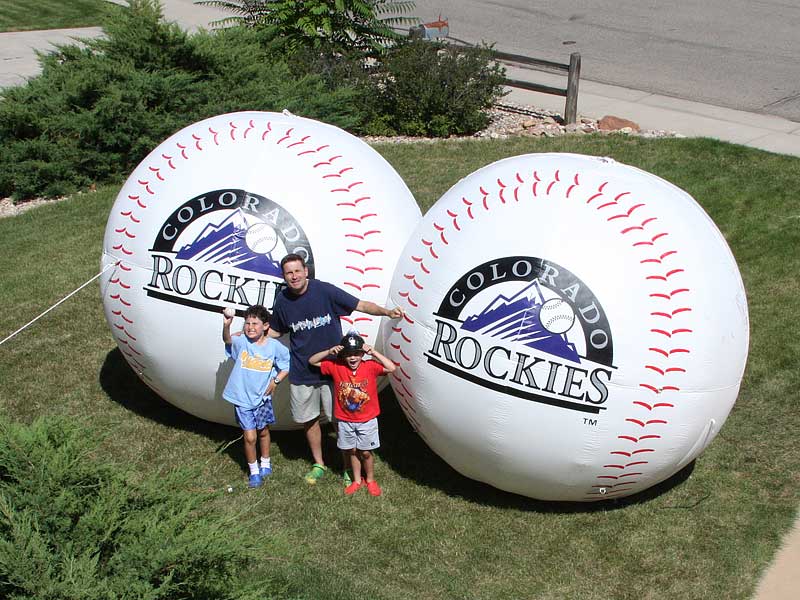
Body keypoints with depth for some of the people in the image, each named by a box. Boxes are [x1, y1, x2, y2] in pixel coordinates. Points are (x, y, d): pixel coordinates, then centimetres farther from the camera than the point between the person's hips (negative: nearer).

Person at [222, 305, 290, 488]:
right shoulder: (241, 341, -12)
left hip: (262, 397, 2)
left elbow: (286, 366, 4)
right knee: (249, 437, -2)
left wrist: (275, 381, -8)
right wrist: (226, 326, -50)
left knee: (263, 431, 20)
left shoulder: (275, 346, -8)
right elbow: (228, 340, -32)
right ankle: (254, 471, 18)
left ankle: (265, 463, 44)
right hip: (242, 398, -2)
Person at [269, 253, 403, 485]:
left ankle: (348, 467, 23)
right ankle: (318, 464, 37)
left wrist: (387, 312, -31)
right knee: (309, 420, 15)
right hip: (301, 373, 3)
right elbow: (275, 331, 15)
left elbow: (362, 305, -16)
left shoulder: (324, 290, -15)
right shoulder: (282, 300, -3)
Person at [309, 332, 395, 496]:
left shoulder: (370, 366, -12)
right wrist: (329, 352, -19)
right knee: (352, 451, 14)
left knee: (365, 452, 8)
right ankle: (357, 480, 31)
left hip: (367, 420, -2)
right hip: (345, 421, 2)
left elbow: (391, 368, -23)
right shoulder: (336, 366, -8)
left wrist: (374, 353, -26)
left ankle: (370, 480, 28)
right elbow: (312, 361, -5)